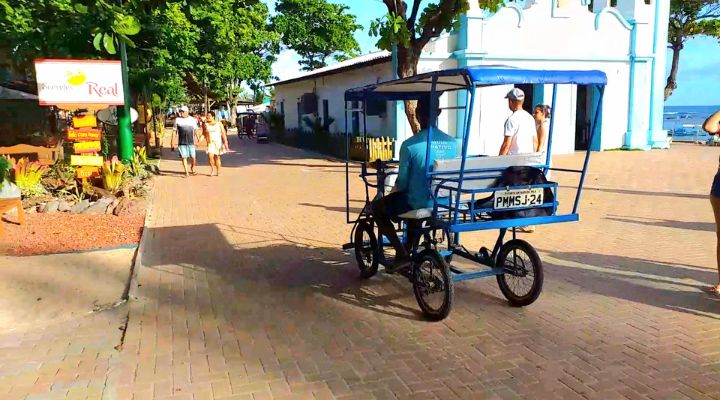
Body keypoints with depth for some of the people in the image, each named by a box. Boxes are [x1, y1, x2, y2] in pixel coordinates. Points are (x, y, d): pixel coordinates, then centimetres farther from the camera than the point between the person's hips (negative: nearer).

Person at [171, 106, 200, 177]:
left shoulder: (193, 120, 8)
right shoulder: (177, 120, 5)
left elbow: (195, 130, 16)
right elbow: (174, 131, 6)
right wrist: (172, 142, 2)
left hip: (191, 142, 0)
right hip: (182, 142, 0)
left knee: (193, 157, -1)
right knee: (184, 157, -2)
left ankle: (192, 169, 25)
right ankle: (186, 172, 5)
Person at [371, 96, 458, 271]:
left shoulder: (409, 145, -17)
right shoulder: (452, 142, -2)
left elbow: (402, 183, -10)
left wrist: (393, 191, 14)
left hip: (418, 205, -6)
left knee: (377, 206, 18)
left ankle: (402, 254, 9)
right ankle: (410, 248, 44)